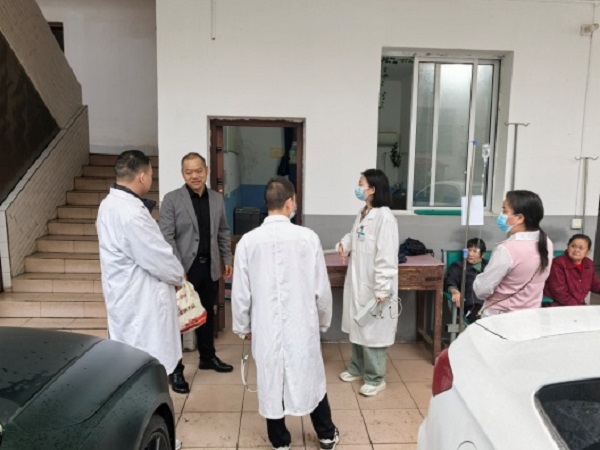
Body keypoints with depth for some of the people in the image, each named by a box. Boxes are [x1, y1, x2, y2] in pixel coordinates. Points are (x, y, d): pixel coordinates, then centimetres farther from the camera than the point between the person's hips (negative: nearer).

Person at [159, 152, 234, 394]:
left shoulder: (217, 198, 7)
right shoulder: (171, 199, -8)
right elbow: (166, 237, -13)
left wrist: (227, 259, 12)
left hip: (210, 267, 5)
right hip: (184, 268, -5)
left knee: (207, 314, 18)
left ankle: (208, 357, 35)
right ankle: (175, 369, 17)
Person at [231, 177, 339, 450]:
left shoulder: (248, 241, -10)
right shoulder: (308, 238, -13)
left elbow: (240, 292, -3)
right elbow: (322, 288, -6)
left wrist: (243, 327, 14)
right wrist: (323, 320, 13)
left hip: (266, 326, 1)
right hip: (302, 324, 0)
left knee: (271, 382, 16)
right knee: (310, 378, 19)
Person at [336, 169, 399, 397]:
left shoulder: (385, 217, -21)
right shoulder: (362, 213, 8)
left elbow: (387, 256, -23)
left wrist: (382, 289, -24)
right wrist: (345, 243, 0)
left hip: (373, 286, -9)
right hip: (357, 282, 9)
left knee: (372, 331, 4)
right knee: (357, 327, 21)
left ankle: (375, 378, 20)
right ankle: (357, 368, 38)